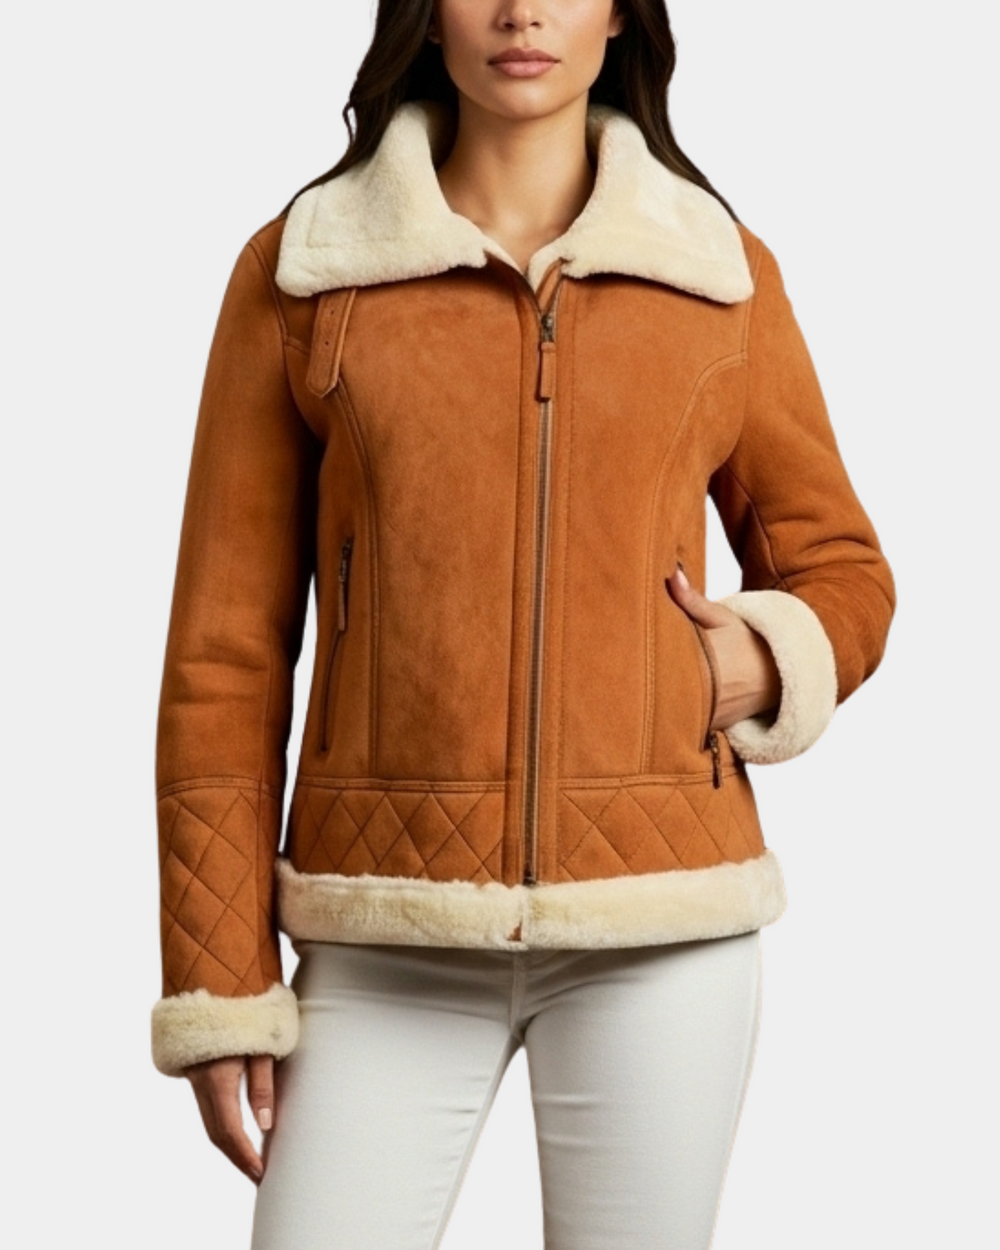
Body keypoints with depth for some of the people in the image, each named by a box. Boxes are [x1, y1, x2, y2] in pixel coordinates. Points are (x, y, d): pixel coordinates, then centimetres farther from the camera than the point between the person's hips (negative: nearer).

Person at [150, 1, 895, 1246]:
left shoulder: (721, 272, 5)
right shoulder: (299, 272, 2)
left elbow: (842, 575, 16)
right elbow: (226, 650, 2)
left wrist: (766, 672, -8)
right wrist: (221, 991, -1)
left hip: (658, 916, 1)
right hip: (396, 935, 0)